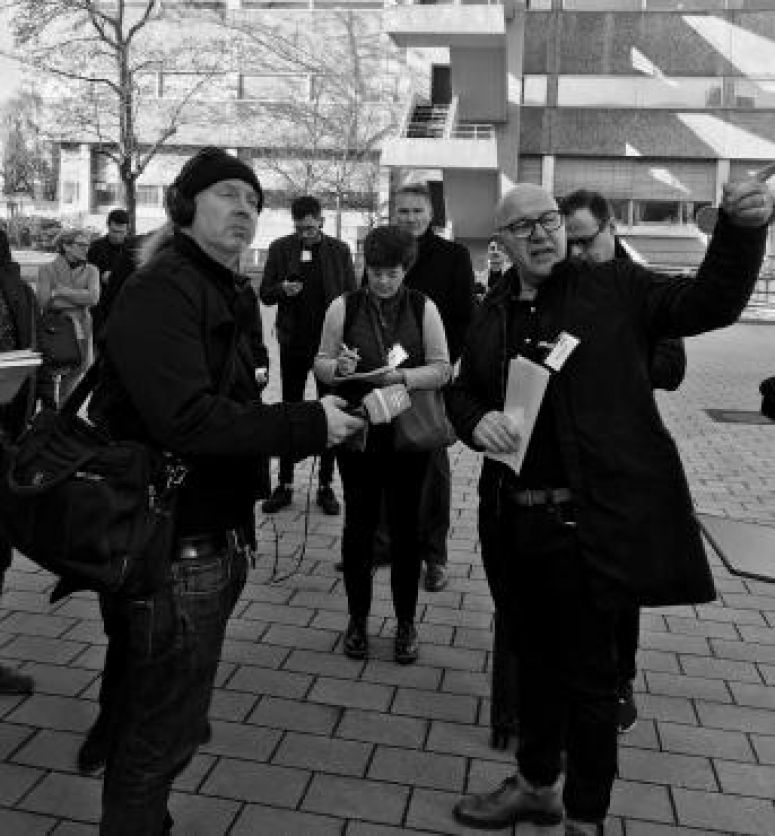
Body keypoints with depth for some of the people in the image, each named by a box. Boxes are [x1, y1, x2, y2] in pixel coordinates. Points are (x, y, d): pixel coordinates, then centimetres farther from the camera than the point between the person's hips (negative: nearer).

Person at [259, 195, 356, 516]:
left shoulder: (339, 250, 0)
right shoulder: (280, 248, 1)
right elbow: (265, 294, 4)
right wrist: (283, 289, -19)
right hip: (293, 342, 1)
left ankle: (326, 486, 16)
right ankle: (285, 484, 17)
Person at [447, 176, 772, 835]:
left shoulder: (613, 287, -1)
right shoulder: (493, 313, 10)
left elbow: (710, 304, -7)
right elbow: (462, 392, 16)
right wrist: (479, 420, -7)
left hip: (592, 517, -4)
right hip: (514, 517, 5)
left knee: (589, 670, 8)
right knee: (536, 656, 21)